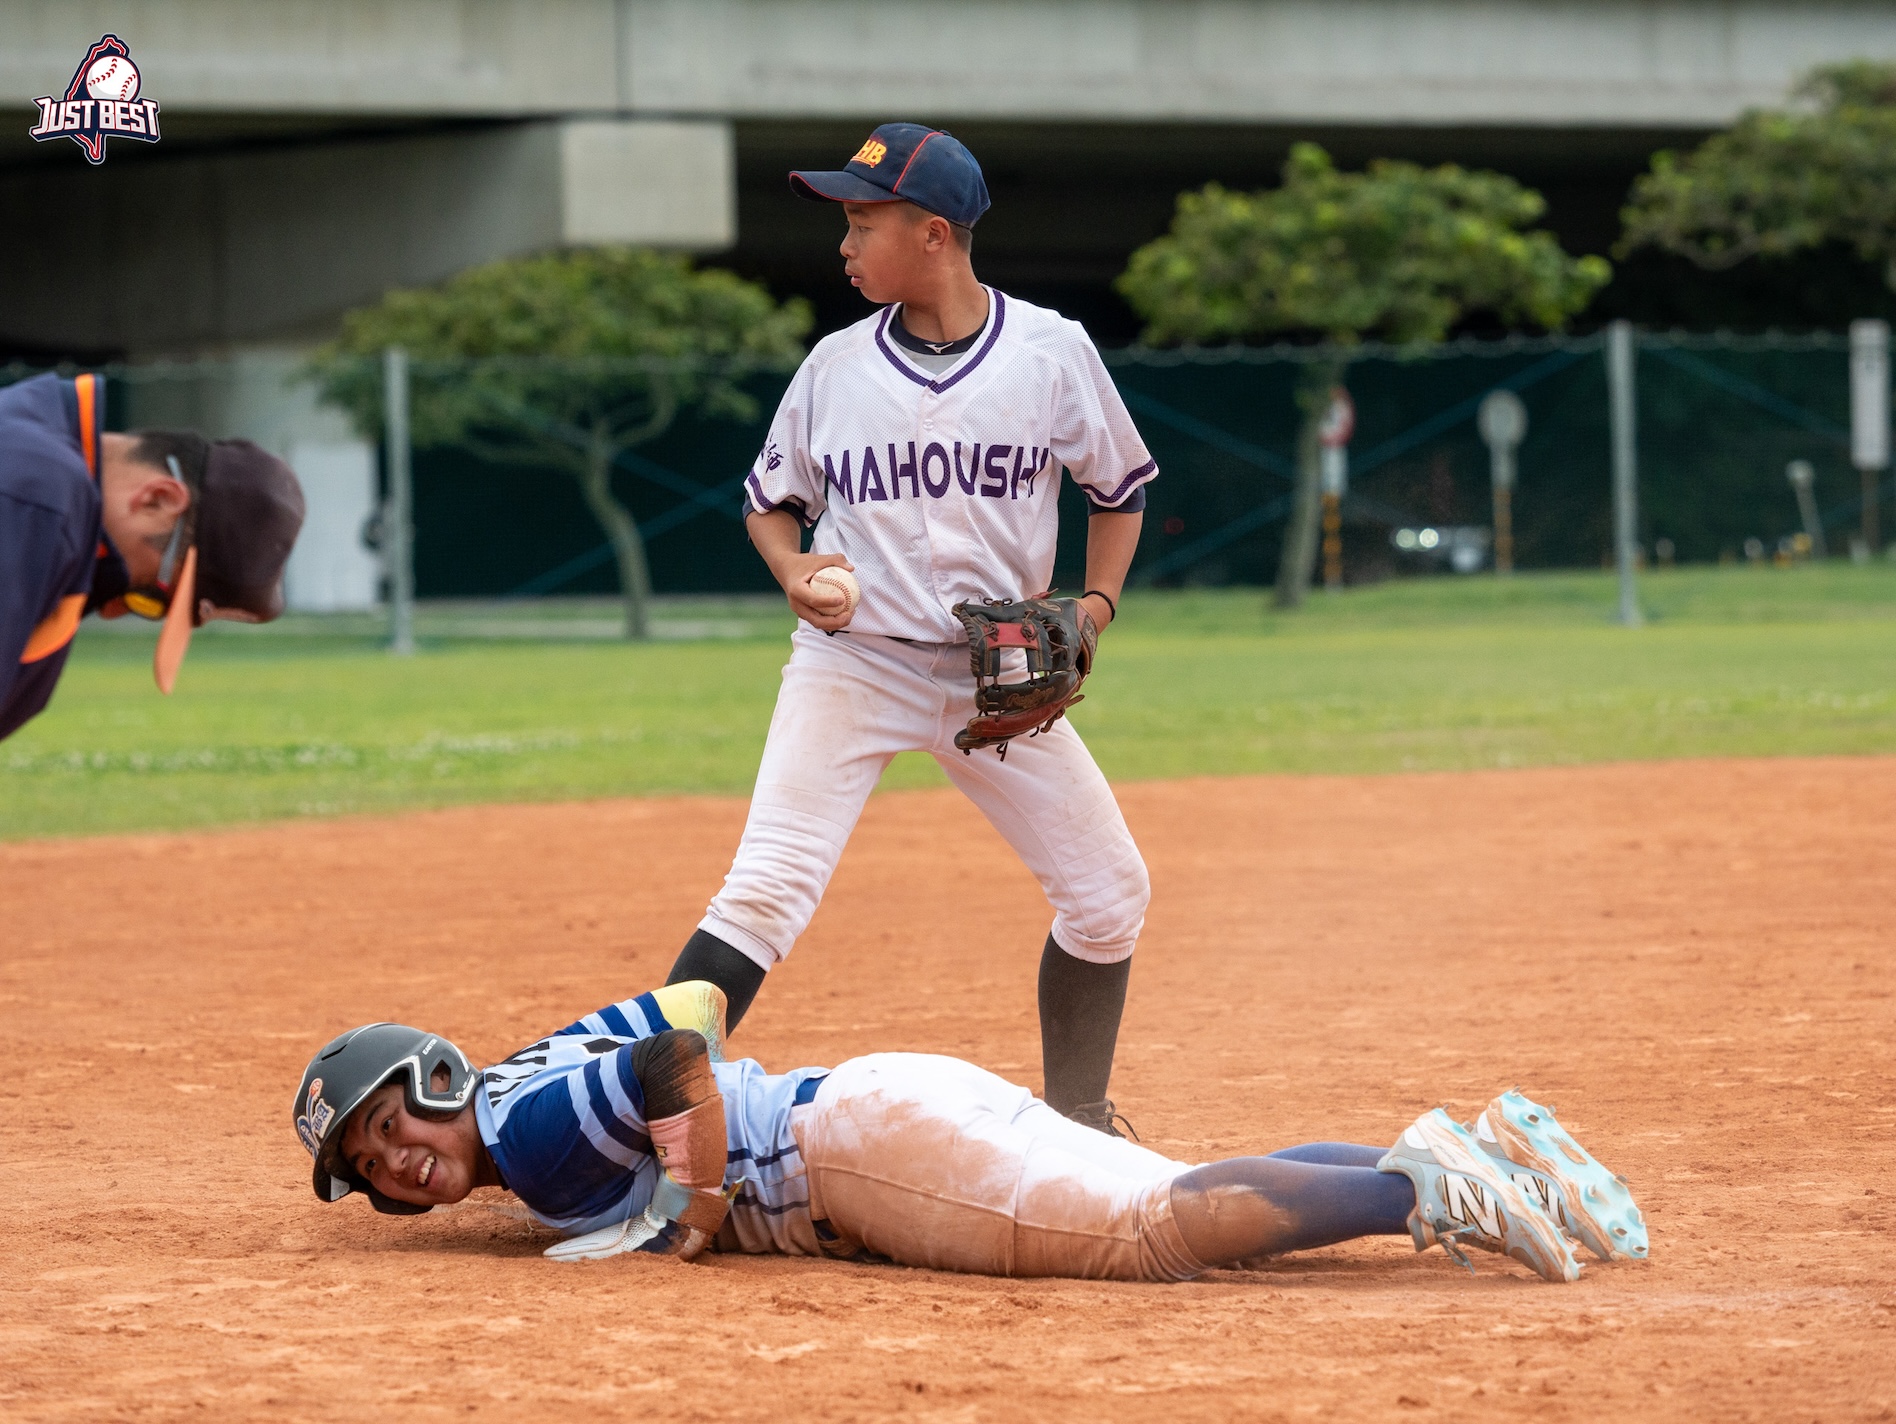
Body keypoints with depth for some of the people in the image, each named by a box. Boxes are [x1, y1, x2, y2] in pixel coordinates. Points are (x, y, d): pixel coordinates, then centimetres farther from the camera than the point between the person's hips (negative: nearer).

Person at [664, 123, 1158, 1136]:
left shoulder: (1052, 351, -4)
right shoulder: (837, 364, -1)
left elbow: (1119, 487, 10)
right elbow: (770, 497, 12)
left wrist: (1097, 601, -5)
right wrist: (794, 569, -9)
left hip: (1000, 674, 1)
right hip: (850, 666, -1)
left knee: (1108, 893, 2)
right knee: (765, 890, -17)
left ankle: (1076, 1120, 21)